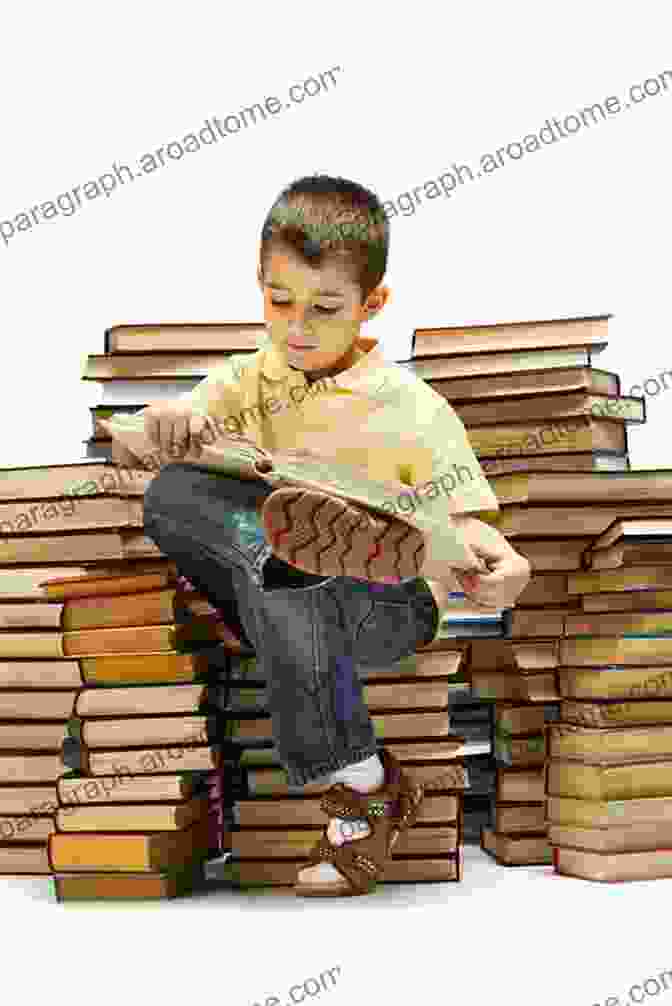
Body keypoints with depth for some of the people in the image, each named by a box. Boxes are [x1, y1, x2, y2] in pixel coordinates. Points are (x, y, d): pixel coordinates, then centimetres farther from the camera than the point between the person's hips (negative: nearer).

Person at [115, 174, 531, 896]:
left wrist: (493, 560, -36)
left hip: (392, 606, -3)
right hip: (289, 592, 4)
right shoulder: (253, 378, 8)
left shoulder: (413, 411, -7)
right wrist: (174, 417, -28)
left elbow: (463, 518, -11)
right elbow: (169, 421, -2)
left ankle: (365, 792, -22)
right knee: (172, 494, -17)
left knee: (277, 584, -38)